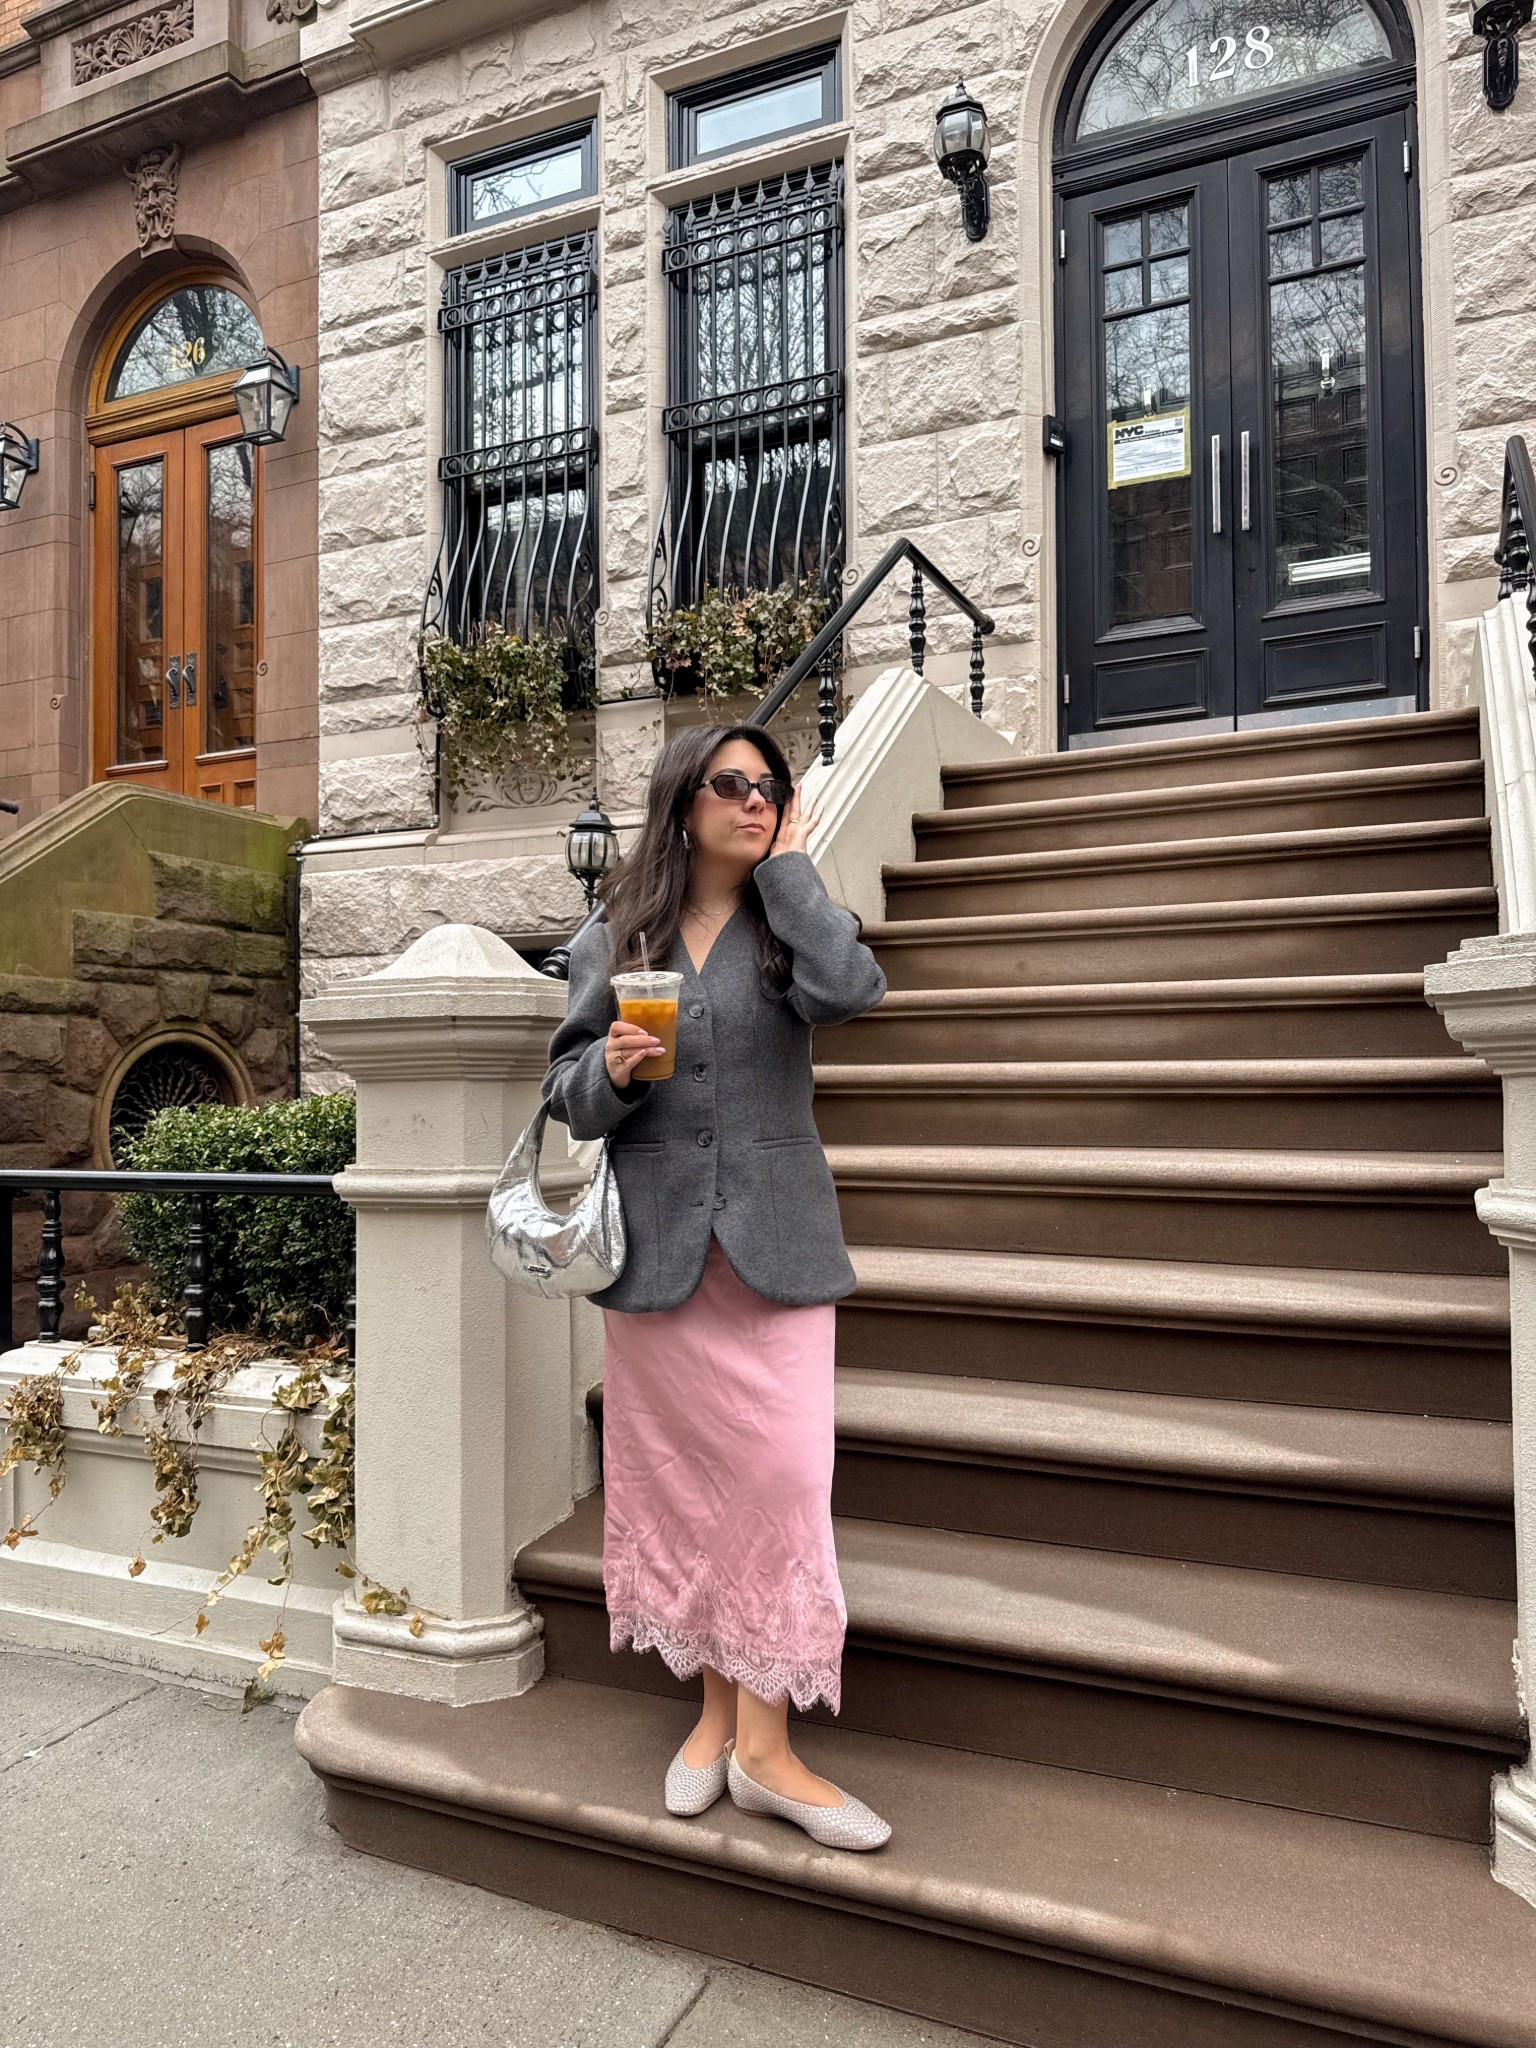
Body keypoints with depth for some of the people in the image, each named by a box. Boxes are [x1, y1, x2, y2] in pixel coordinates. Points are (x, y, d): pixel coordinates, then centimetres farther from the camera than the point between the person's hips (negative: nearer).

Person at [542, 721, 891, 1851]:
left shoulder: (791, 920, 6)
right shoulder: (614, 940, 7)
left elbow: (848, 988, -18)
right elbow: (567, 1093, 7)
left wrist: (789, 865, -7)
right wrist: (609, 1071, -16)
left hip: (774, 1240, -1)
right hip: (660, 1244, 1)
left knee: (780, 1473, -5)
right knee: (681, 1476, 10)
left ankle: (764, 1744, 10)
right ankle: (716, 1706, 29)